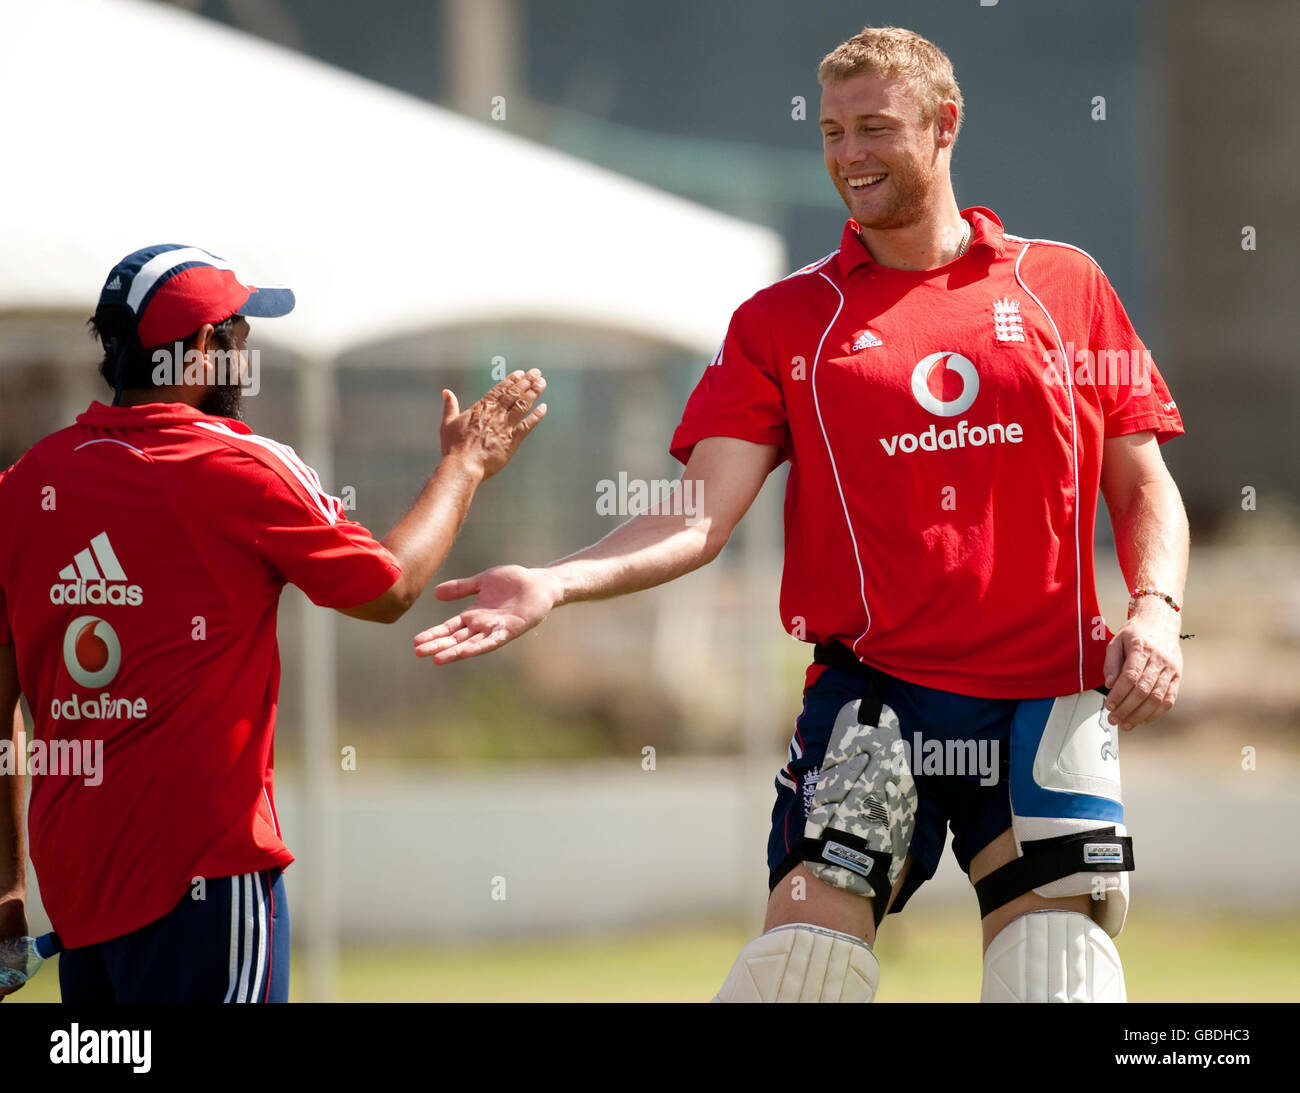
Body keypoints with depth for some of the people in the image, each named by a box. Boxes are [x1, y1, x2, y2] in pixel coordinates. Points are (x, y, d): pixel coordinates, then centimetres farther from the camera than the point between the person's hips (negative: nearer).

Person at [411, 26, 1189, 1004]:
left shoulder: (1065, 285, 10)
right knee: (809, 940, -16)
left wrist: (1155, 612, -6)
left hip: (1048, 699, 1)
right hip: (874, 693, 0)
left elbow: (1145, 489, 13)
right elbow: (702, 516, 0)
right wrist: (556, 585, -15)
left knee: (1059, 969, -7)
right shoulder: (784, 321, 9)